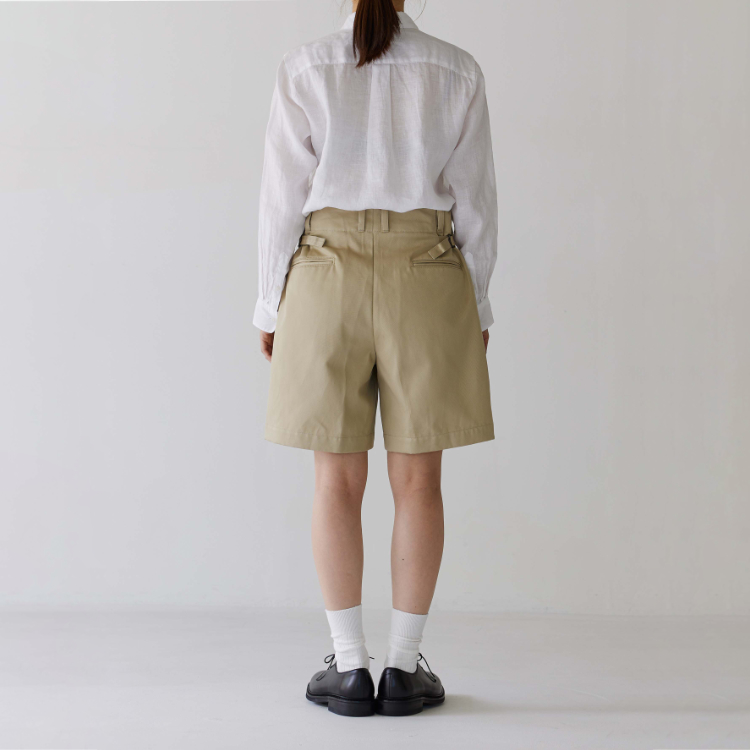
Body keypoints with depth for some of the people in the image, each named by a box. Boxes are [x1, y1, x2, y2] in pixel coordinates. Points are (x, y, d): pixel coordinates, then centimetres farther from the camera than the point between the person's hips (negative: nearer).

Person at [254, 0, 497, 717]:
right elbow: (473, 201, 3)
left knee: (337, 479, 5)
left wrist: (271, 306, 6)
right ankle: (404, 668, 9)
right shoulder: (458, 73, 1)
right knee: (417, 479, 5)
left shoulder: (305, 68, -2)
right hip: (427, 280, 0)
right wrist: (476, 308, 11)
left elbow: (283, 196, -2)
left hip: (329, 278, 0)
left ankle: (349, 669, 8)